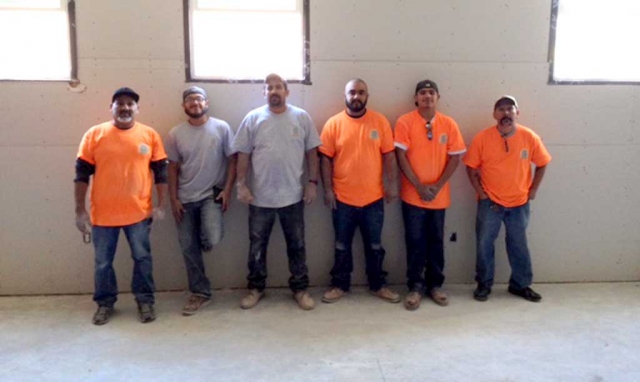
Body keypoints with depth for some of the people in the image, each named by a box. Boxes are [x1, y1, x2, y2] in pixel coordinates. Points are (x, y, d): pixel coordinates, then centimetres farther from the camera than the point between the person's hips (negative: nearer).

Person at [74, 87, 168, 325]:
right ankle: (105, 303, 30)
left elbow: (161, 172, 4)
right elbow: (82, 174, -1)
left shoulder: (150, 135, 0)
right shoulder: (94, 134, -2)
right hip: (102, 213, 0)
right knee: (103, 262, 11)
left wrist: (161, 205, -2)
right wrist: (80, 210, -4)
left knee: (142, 258, 10)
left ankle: (145, 301, 26)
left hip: (139, 212, 0)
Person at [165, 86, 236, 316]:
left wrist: (227, 190, -10)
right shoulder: (175, 134, 1)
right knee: (188, 248, 5)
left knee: (212, 239, -23)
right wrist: (173, 199, -1)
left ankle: (203, 237, 16)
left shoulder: (221, 128, -4)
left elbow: (232, 160, -1)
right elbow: (172, 168, 4)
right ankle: (200, 293, 20)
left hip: (212, 194, -2)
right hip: (185, 198, 3)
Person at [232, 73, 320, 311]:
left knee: (296, 245, 10)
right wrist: (241, 185, -6)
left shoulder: (301, 117, 1)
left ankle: (300, 288, 24)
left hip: (293, 195, 0)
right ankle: (256, 288, 28)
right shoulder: (253, 118, -1)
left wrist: (312, 181, -2)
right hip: (260, 196, 0)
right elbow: (243, 155, 0)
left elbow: (311, 151, 4)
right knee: (257, 245, 11)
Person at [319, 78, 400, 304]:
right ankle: (340, 285, 26)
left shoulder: (380, 121, 0)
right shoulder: (333, 123, -3)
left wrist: (392, 184, -3)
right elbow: (326, 159, -2)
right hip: (343, 198, 0)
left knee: (374, 245, 13)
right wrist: (328, 189, -7)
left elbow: (389, 155, 1)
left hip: (373, 197, 1)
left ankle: (378, 285, 28)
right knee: (342, 245, 12)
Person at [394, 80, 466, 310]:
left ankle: (435, 285, 25)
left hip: (439, 195, 2)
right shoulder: (404, 122, -6)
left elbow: (455, 157, 1)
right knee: (415, 242, 3)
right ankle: (416, 287, 15)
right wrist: (419, 187, -14)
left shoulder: (449, 124, 1)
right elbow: (401, 156, -10)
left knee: (436, 242, 11)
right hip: (413, 195, -2)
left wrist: (438, 186, -9)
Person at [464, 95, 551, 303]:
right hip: (490, 202, -1)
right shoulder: (482, 137, -11)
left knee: (519, 245, 12)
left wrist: (532, 190, 2)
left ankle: (521, 284, 29)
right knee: (484, 244, 4)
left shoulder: (530, 137, -8)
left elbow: (542, 164, 5)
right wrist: (480, 192, -6)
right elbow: (471, 167, -2)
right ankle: (484, 284, 21)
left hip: (519, 203, 1)